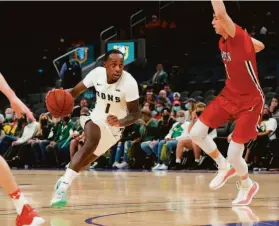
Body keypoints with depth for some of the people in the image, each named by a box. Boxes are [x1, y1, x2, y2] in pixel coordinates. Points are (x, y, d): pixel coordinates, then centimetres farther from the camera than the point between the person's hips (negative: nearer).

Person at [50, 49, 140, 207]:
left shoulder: (129, 83, -28)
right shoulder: (97, 73, -19)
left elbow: (135, 114, -24)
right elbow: (77, 90, -6)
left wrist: (120, 122, -45)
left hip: (114, 126, 0)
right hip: (97, 118, 0)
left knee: (87, 159, 4)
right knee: (92, 142, -30)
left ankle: (65, 181, 32)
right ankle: (63, 187, -34)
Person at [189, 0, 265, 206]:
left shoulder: (239, 37, -22)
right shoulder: (223, 42, 1)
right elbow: (259, 46, 19)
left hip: (250, 101, -8)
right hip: (229, 95, 8)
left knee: (234, 155, -6)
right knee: (196, 133, 0)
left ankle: (248, 185, 25)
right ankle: (224, 167, 22)